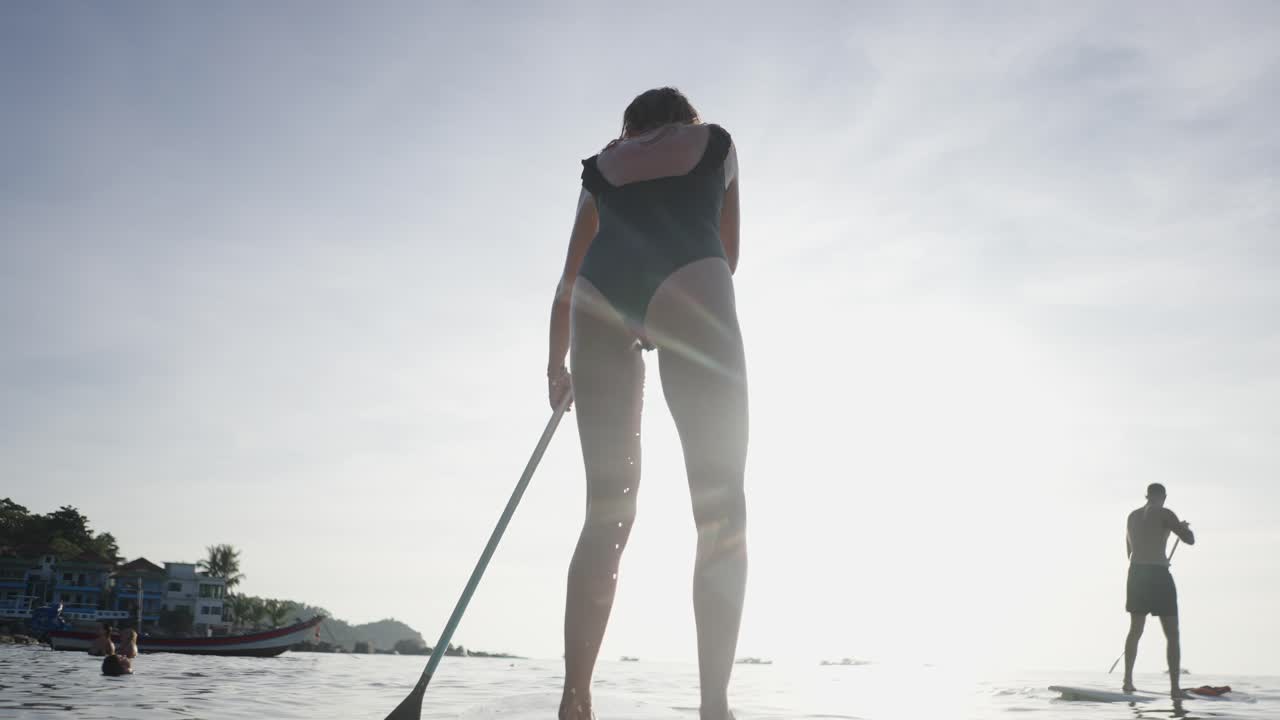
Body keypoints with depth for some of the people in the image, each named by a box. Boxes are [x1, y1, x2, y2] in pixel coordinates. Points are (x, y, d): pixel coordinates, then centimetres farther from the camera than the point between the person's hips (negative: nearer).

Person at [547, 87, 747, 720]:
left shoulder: (601, 163, 32)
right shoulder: (716, 142, 28)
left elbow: (570, 276, 31)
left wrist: (557, 364, 38)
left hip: (598, 299, 3)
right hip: (688, 284, -3)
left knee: (607, 510, 5)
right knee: (721, 505, -3)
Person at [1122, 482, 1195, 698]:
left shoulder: (1132, 516, 15)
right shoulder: (1164, 513, -5)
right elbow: (1190, 540, -10)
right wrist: (1184, 527, 12)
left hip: (1136, 573, 6)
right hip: (1158, 575, -6)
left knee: (1135, 629, 16)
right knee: (1172, 634, 1)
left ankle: (1128, 681, 14)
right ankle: (1175, 687, -3)